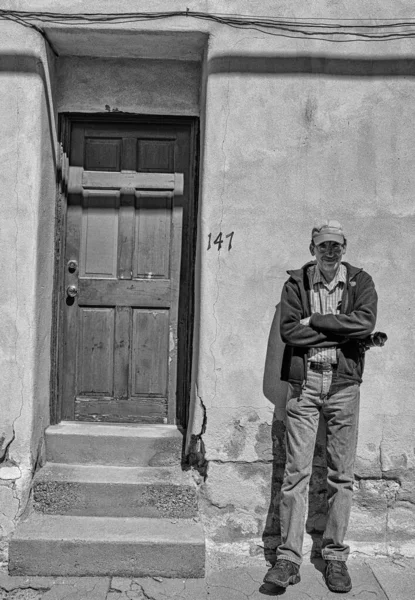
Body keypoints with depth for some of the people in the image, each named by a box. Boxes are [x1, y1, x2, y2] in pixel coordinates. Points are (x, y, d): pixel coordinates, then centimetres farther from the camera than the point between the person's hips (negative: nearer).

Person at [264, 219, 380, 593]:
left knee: (342, 475, 6)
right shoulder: (296, 282, 5)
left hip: (344, 384, 1)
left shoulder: (360, 282, 5)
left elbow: (365, 321, -14)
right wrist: (345, 334, -10)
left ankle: (336, 557, 20)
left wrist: (314, 320, -12)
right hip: (304, 382, 0)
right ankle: (289, 558, 8)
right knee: (296, 472, 0)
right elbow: (289, 330, -8)